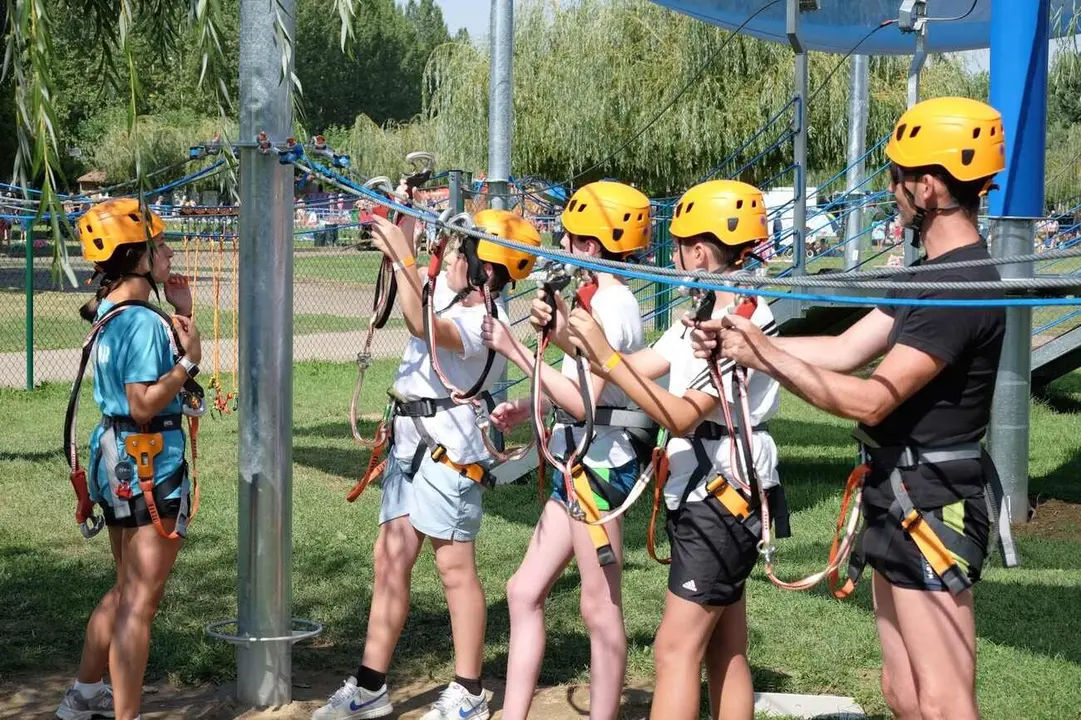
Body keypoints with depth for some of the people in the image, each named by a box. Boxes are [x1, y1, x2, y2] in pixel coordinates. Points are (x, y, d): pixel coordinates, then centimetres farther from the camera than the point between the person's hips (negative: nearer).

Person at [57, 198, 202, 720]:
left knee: (127, 589, 23)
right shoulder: (144, 321, -20)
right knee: (140, 601, -4)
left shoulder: (111, 314, 9)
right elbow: (145, 404, -26)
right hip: (150, 465, -10)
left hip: (116, 460, 10)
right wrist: (189, 360, -20)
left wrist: (180, 315, 12)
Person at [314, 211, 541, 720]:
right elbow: (406, 274, 24)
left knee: (455, 570, -1)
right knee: (389, 563, 9)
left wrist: (401, 254, -32)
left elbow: (423, 325, -36)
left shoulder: (486, 323, -18)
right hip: (409, 445, 9)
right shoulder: (451, 294, 8)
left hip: (447, 454, -9)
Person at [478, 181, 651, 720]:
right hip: (580, 466, 11)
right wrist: (527, 410, 7)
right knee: (524, 591, 12)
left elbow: (582, 402, -22)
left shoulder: (610, 306, -16)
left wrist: (516, 351, -19)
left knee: (600, 609, 0)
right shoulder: (607, 300, 14)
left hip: (599, 466, -11)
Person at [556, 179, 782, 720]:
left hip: (722, 501, -10)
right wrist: (570, 334, 0)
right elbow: (637, 370, 12)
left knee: (676, 648, -10)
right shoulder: (702, 317, 13)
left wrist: (606, 356, -29)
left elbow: (682, 417, -26)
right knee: (725, 652, 12)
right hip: (702, 499, 10)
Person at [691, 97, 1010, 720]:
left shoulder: (962, 287, -21)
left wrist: (767, 358, -21)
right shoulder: (937, 275, 13)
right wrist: (743, 337, 4)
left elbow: (873, 399, -24)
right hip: (902, 502, 11)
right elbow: (845, 351, 12)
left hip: (931, 509, -11)